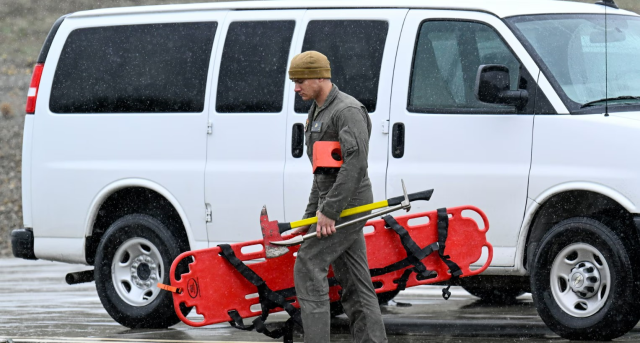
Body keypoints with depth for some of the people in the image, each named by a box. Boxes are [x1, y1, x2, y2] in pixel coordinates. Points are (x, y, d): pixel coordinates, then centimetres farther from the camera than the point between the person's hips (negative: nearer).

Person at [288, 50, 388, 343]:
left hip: (348, 203, -10)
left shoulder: (348, 111, -14)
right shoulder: (317, 113, 18)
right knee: (354, 283, 7)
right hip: (332, 205, 10)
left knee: (308, 267, -12)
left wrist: (330, 211, -25)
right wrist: (311, 214, 21)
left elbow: (355, 163, -24)